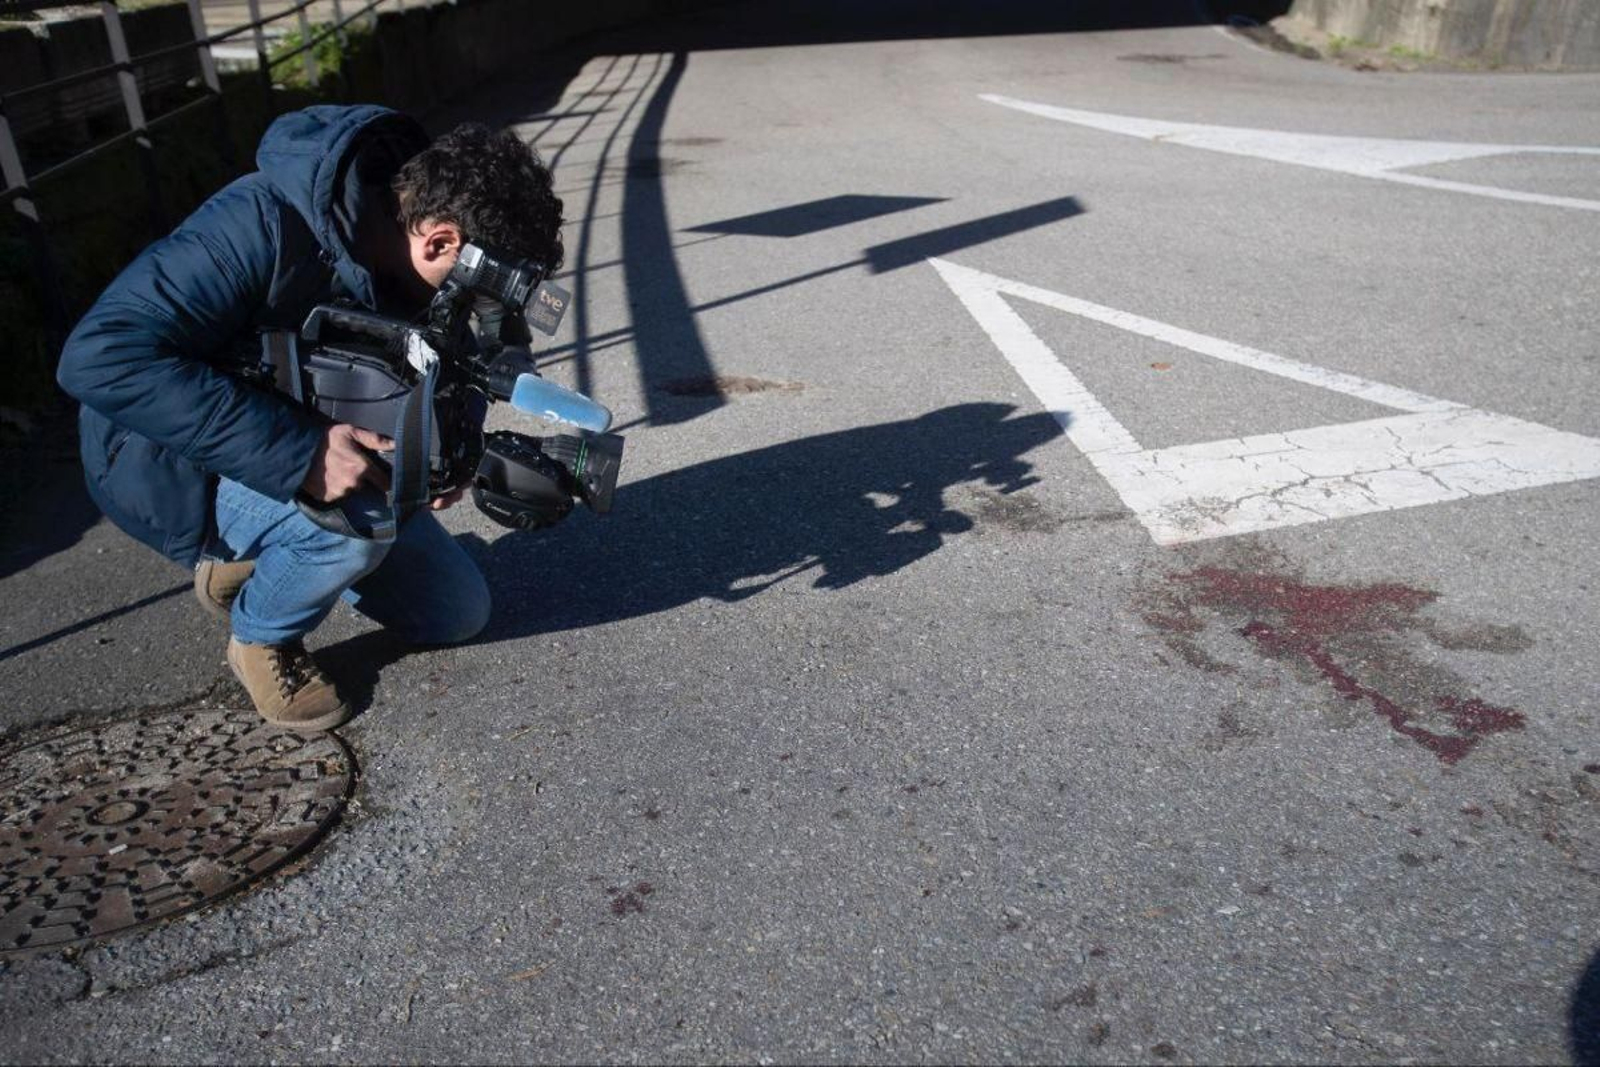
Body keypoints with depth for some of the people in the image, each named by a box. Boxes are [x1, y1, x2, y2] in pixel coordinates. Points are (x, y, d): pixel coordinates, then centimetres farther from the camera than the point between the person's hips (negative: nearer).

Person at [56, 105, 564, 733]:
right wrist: (295, 451, -44)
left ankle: (257, 562, 18)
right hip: (177, 464, -6)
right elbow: (99, 357, -39)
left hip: (314, 443, 6)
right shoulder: (266, 225, -33)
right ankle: (261, 637, -3)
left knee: (459, 613, 2)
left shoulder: (418, 268, -13)